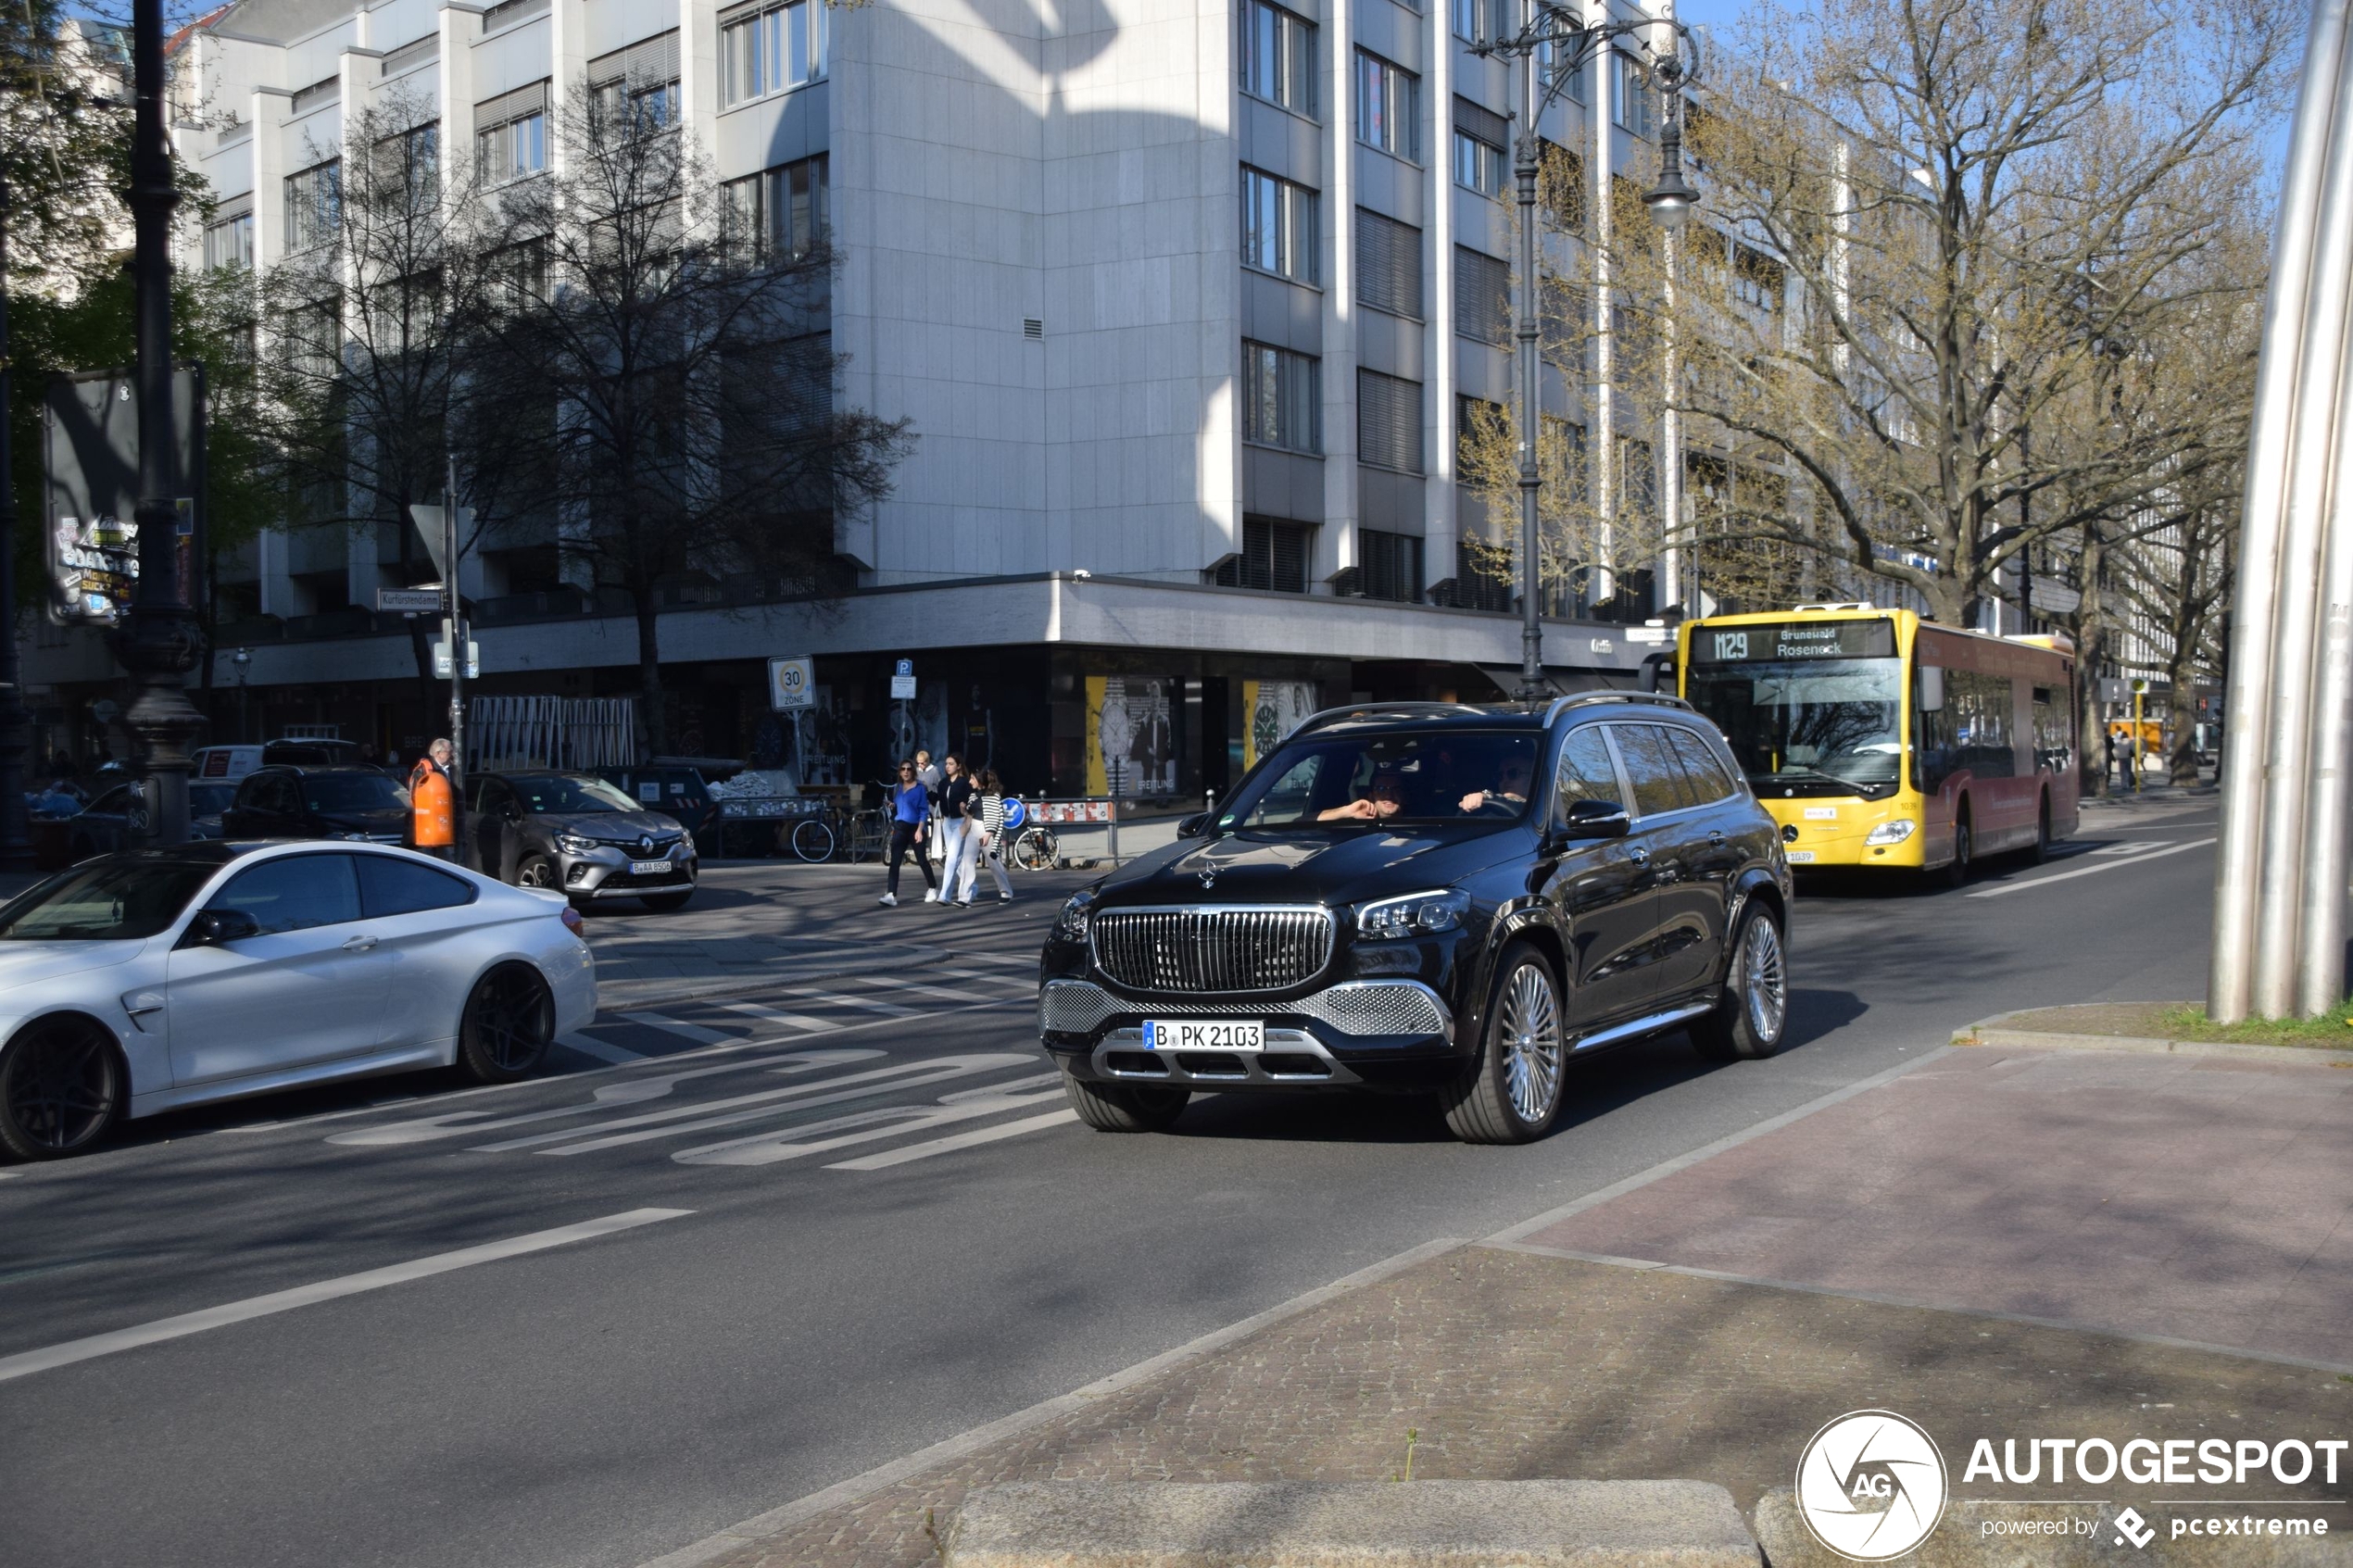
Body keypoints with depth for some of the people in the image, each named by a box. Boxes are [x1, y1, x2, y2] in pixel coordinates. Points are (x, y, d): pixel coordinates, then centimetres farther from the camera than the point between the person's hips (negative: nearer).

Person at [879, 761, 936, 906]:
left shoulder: (920, 788, -7)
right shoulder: (896, 788, 10)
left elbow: (924, 811, -10)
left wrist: (920, 830, -17)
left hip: (915, 828, -4)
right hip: (900, 828, 4)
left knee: (921, 860, 7)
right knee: (894, 862, -9)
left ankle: (933, 889, 28)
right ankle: (891, 895, -16)